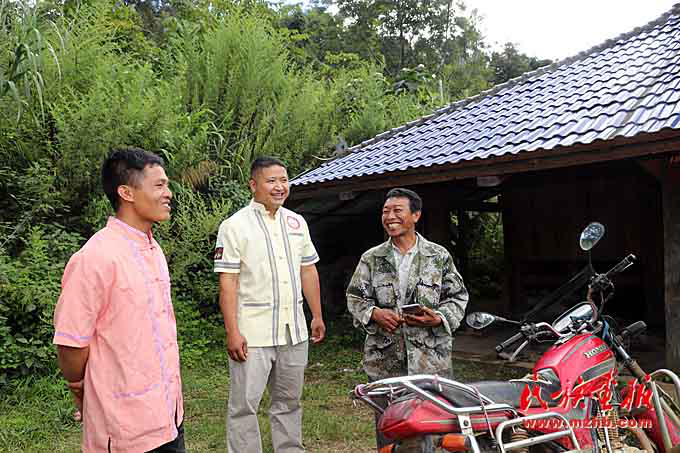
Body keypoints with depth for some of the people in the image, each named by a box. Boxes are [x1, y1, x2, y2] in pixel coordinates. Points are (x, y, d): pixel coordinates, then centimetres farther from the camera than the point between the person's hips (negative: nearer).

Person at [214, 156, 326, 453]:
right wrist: (232, 332, -17)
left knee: (289, 402, 17)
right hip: (253, 333, -5)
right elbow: (227, 282, -12)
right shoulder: (235, 226, -8)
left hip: (294, 331, 6)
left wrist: (317, 316, 13)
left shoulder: (297, 223, 11)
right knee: (244, 404, 1)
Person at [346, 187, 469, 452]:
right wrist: (373, 314, -13)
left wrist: (439, 318, -11)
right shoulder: (371, 259, 8)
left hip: (431, 360, -1)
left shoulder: (439, 256, 5)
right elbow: (355, 297, 7)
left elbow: (458, 296, 7)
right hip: (384, 362, 1)